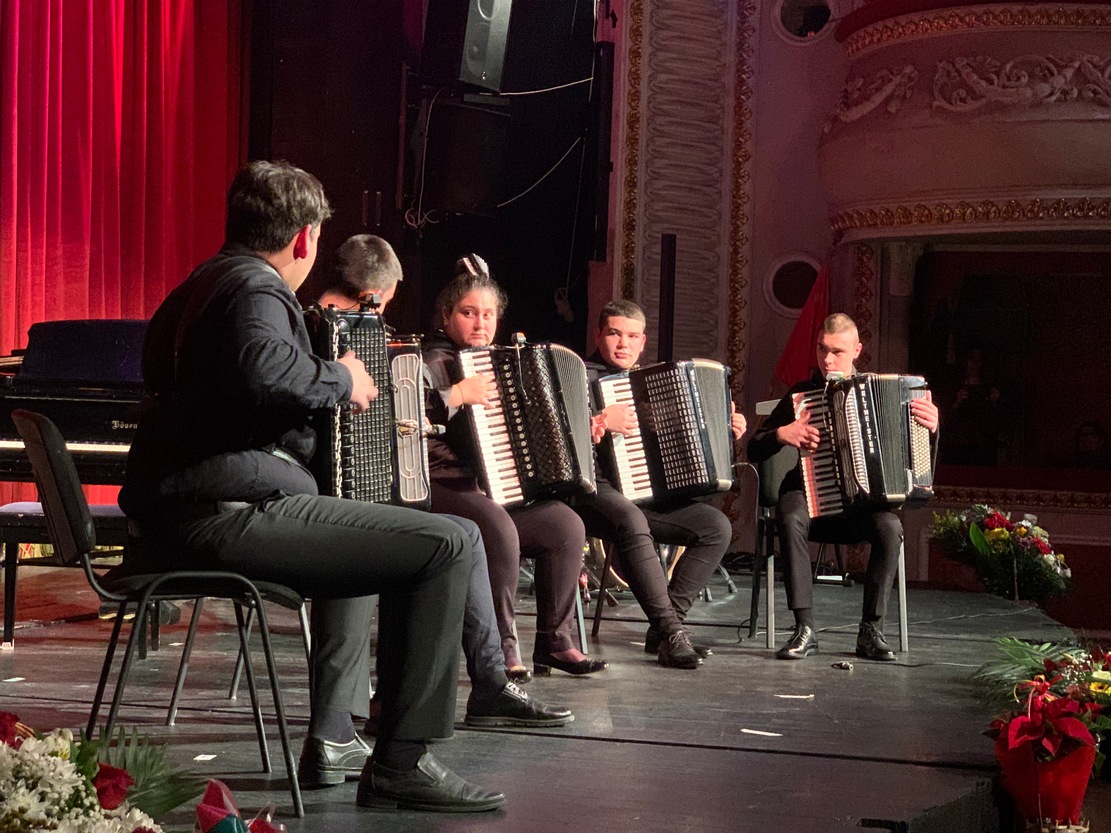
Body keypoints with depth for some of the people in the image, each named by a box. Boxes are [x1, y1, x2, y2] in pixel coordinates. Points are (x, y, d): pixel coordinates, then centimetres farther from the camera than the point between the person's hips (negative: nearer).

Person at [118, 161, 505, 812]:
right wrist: (341, 379, -14)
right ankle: (401, 763, -13)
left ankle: (333, 735, 31)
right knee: (446, 544, -15)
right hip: (227, 509, -11)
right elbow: (264, 367, -33)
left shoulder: (201, 285, 22)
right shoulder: (256, 287, -10)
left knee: (349, 531, 37)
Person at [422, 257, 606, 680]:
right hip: (442, 485, -9)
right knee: (498, 530, -35)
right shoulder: (434, 362, -6)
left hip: (500, 486, 9)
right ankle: (501, 649, -24)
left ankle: (554, 642, -1)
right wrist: (458, 395, -25)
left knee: (567, 525, -9)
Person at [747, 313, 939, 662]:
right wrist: (782, 434, -15)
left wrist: (931, 426, -14)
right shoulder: (802, 394, 3)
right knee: (791, 518, -35)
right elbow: (755, 450, 5)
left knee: (890, 526, -32)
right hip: (811, 495, 0)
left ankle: (871, 630, -20)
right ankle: (804, 629, -31)